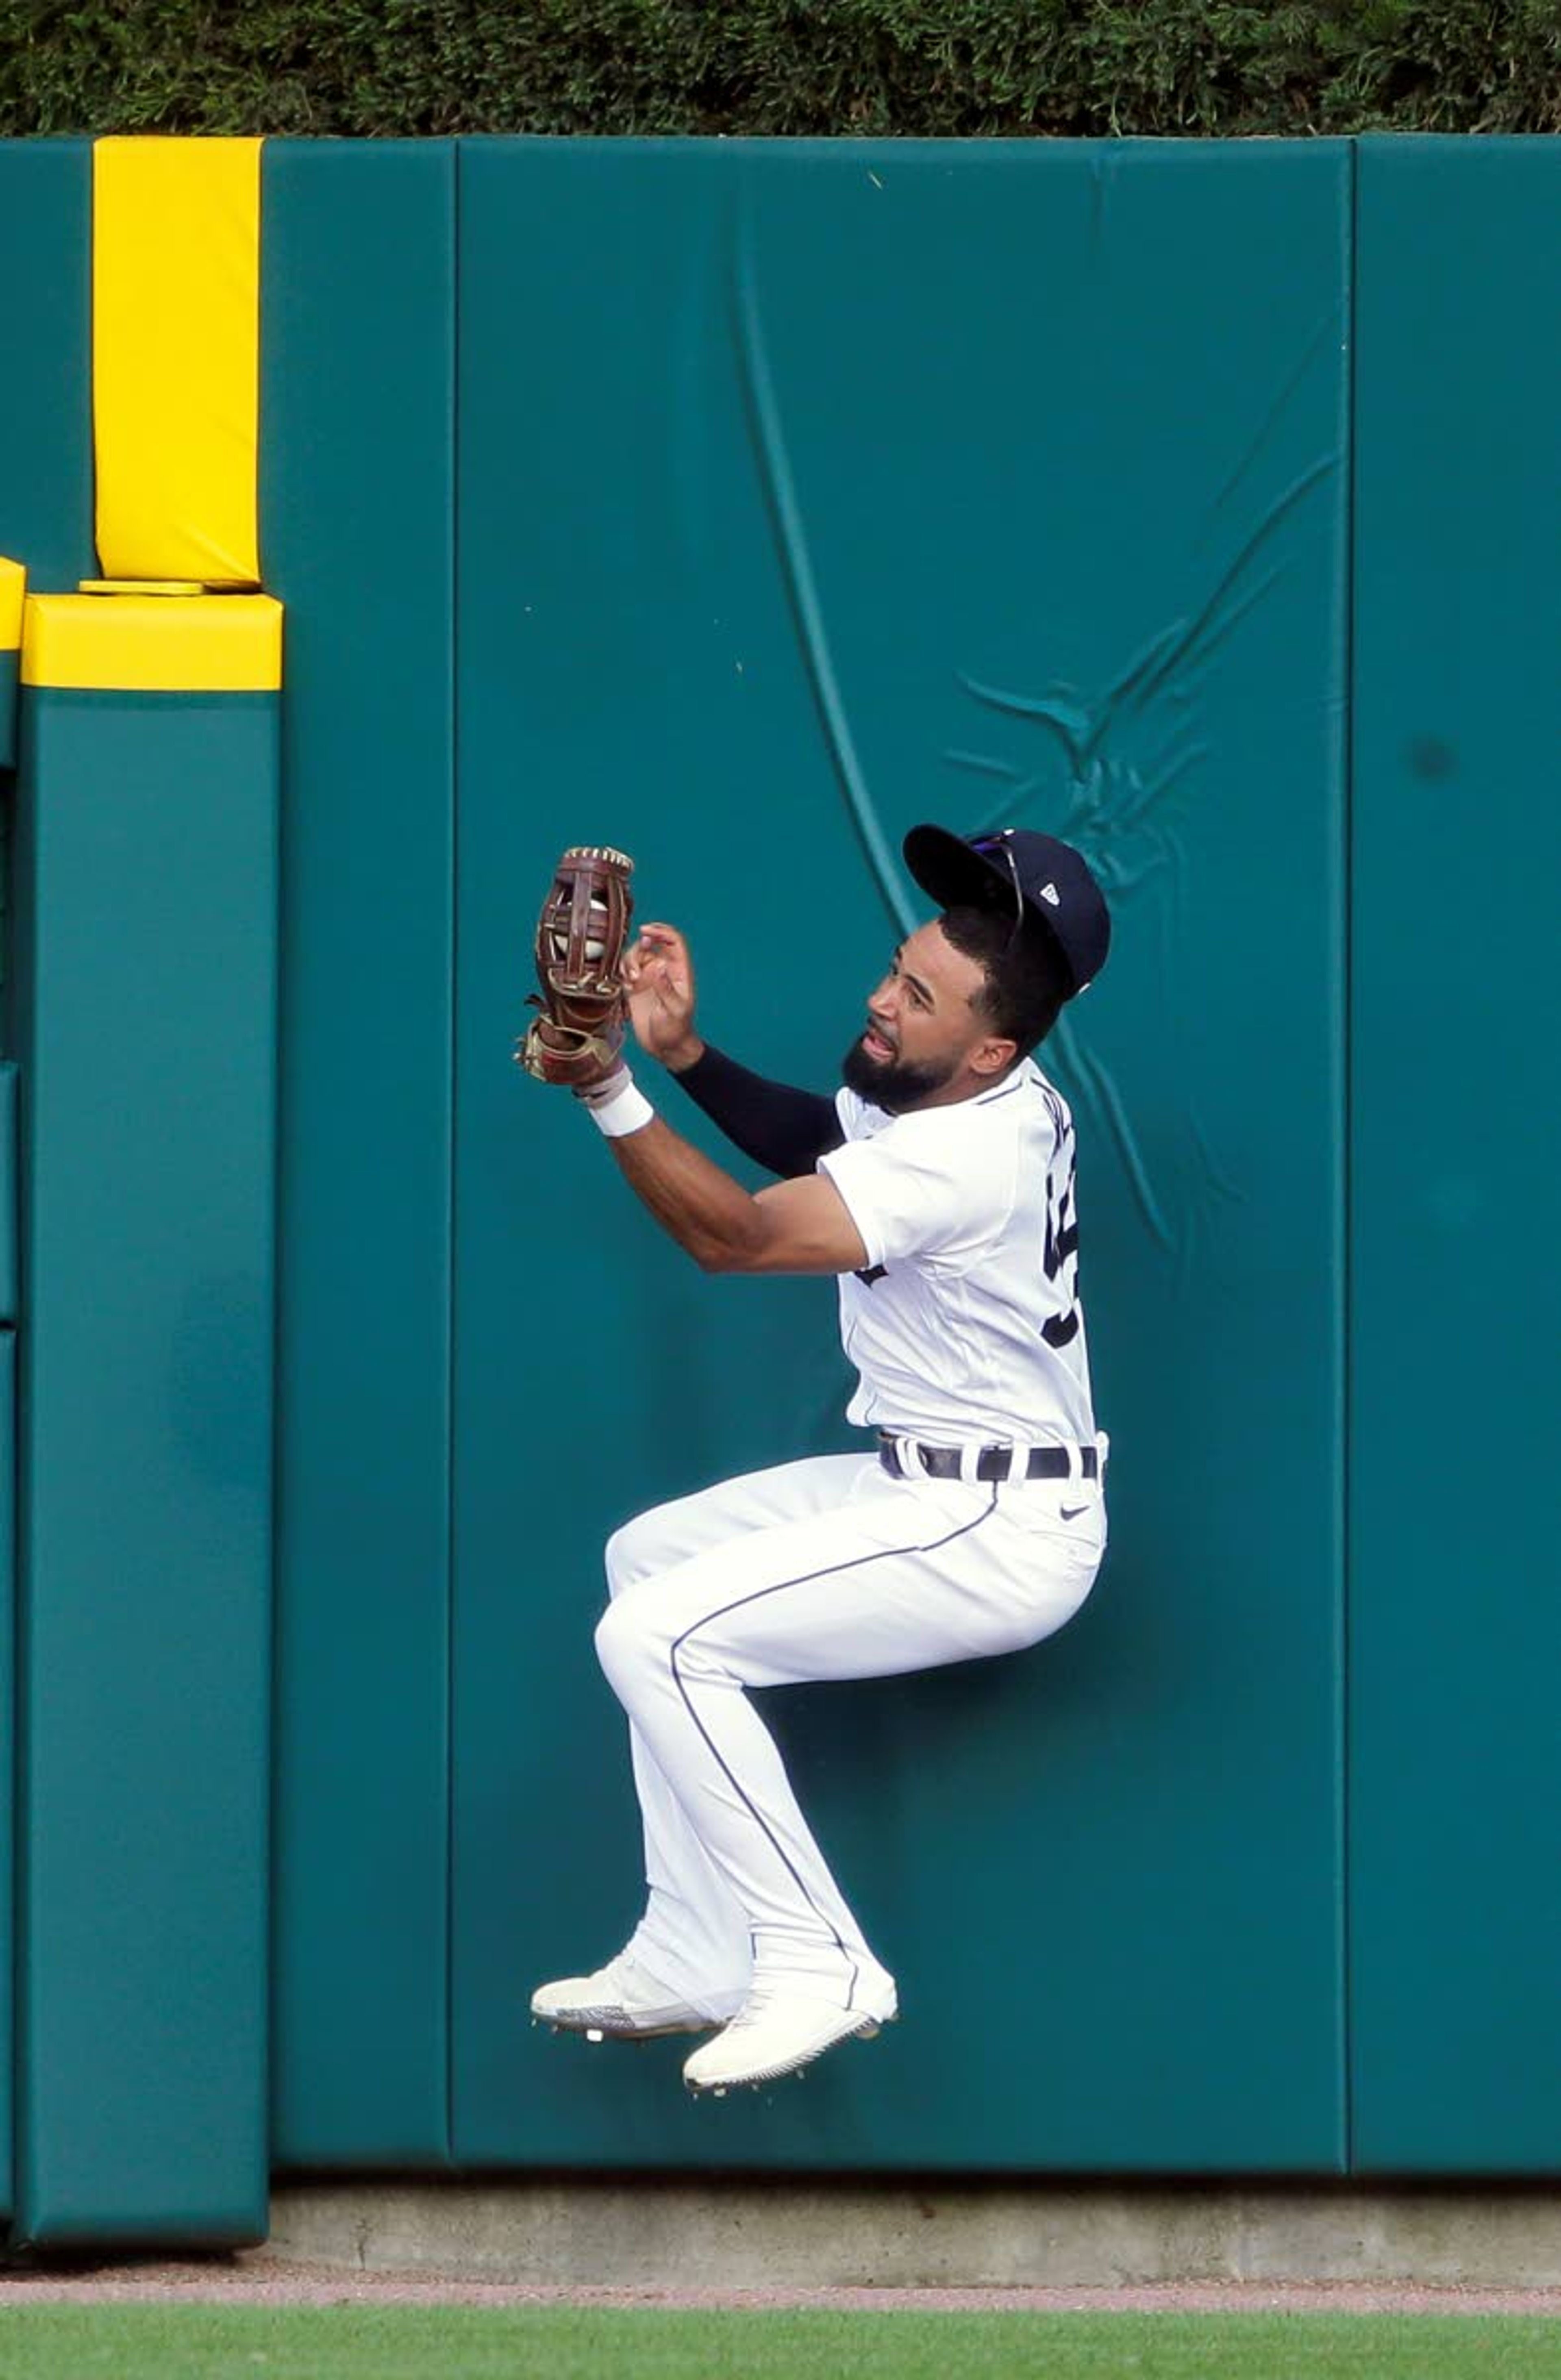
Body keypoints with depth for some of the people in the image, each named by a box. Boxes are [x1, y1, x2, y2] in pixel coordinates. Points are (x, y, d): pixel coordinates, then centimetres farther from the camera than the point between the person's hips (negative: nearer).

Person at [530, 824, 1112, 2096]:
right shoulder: (982, 1090, 2)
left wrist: (610, 1090, -32)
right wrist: (684, 1050, 2)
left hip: (1000, 1536, -11)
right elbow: (815, 1138, 17)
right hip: (930, 1480, 11)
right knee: (648, 1556, 19)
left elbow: (732, 1235, -26)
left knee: (657, 1636, -18)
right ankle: (696, 1961, 15)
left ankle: (817, 1964, -10)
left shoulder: (961, 1158, -27)